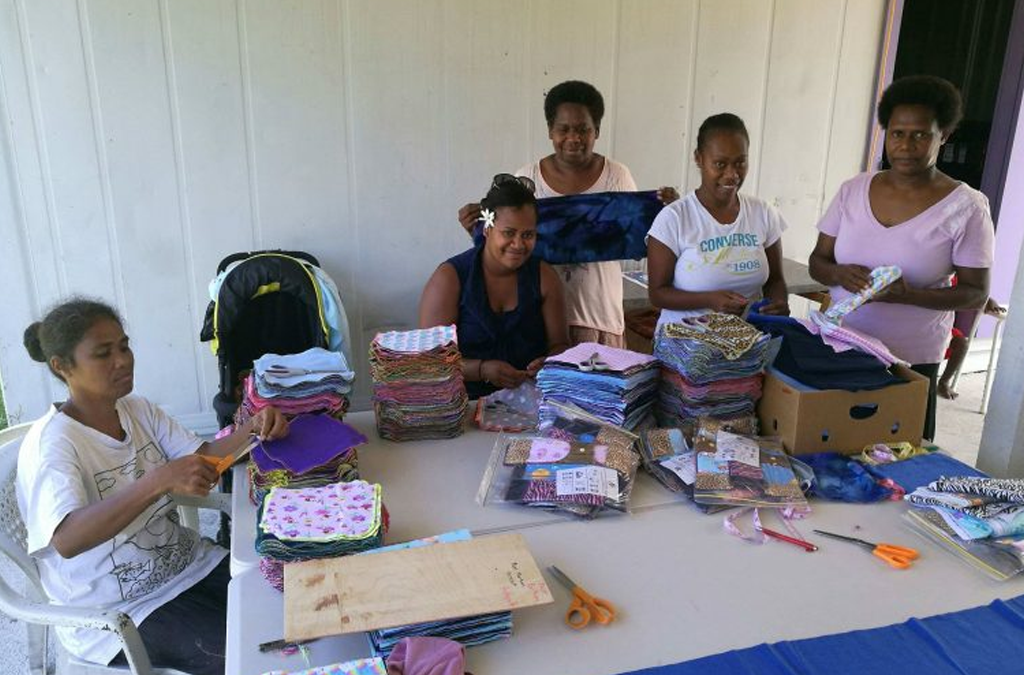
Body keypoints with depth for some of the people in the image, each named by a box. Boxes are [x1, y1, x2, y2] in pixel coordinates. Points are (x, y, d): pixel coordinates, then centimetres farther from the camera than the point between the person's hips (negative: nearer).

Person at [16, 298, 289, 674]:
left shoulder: (137, 410, 2)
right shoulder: (51, 444, -20)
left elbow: (203, 457, -5)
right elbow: (67, 540, -36)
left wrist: (252, 431, -25)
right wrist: (159, 481, -48)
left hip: (188, 564, 7)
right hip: (116, 611, -7)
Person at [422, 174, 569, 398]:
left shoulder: (544, 276, 7)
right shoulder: (449, 277, -3)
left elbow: (560, 344, 12)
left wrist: (549, 363, -12)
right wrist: (482, 370, -23)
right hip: (467, 403, -3)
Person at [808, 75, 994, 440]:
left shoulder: (966, 207, -8)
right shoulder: (853, 190, 1)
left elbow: (976, 293, -6)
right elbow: (818, 261, 6)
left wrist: (909, 294, -23)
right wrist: (841, 274, -17)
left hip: (911, 361, -2)